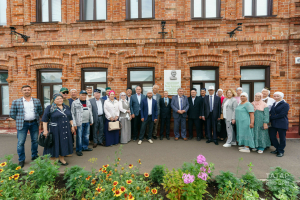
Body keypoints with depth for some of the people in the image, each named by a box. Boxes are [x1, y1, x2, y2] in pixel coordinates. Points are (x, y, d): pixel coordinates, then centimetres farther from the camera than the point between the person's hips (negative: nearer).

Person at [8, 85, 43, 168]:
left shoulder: (37, 101, 4)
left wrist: (34, 118, 8)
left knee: (35, 141, 11)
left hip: (34, 123, 2)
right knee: (20, 142, 2)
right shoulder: (16, 102, -1)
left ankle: (34, 156, 27)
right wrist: (19, 120, 6)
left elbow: (40, 111, 10)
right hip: (22, 124, -1)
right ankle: (21, 160, 17)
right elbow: (12, 113, 3)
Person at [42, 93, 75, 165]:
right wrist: (45, 130, -12)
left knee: (64, 144, 11)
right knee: (54, 144, 5)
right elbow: (45, 120, -7)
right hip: (54, 130, -4)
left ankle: (61, 159, 27)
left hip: (65, 130, 4)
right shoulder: (49, 108, -5)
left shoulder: (66, 107, 8)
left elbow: (70, 118, 14)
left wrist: (72, 126, 9)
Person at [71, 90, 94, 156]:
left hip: (87, 122, 6)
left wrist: (91, 121, 16)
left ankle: (85, 147, 29)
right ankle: (79, 150, 15)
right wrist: (74, 124, -10)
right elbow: (72, 114, -7)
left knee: (86, 136, 13)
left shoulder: (88, 102, 11)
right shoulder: (75, 103, -6)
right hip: (79, 123, -5)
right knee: (79, 137, 1)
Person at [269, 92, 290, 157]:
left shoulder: (285, 105, -6)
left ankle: (281, 151, 20)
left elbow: (281, 114, -15)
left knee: (282, 138, 5)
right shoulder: (273, 104, 12)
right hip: (273, 123, 5)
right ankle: (278, 149, 26)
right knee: (272, 137, 7)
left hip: (281, 124, -5)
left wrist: (271, 117, -14)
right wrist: (270, 119, -7)